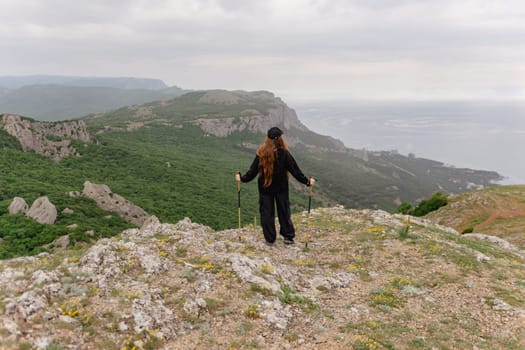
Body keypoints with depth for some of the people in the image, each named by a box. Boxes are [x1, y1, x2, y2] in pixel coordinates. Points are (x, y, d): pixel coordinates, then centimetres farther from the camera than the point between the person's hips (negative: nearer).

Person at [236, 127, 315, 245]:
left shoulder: (261, 153, -11)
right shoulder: (284, 154, -14)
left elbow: (253, 171, -6)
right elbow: (295, 170, -9)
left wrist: (242, 178, 10)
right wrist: (307, 181, 1)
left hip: (265, 188, 0)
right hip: (281, 188, 0)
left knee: (267, 212, 11)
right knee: (284, 211, 14)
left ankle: (270, 238, 15)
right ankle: (288, 236, 20)